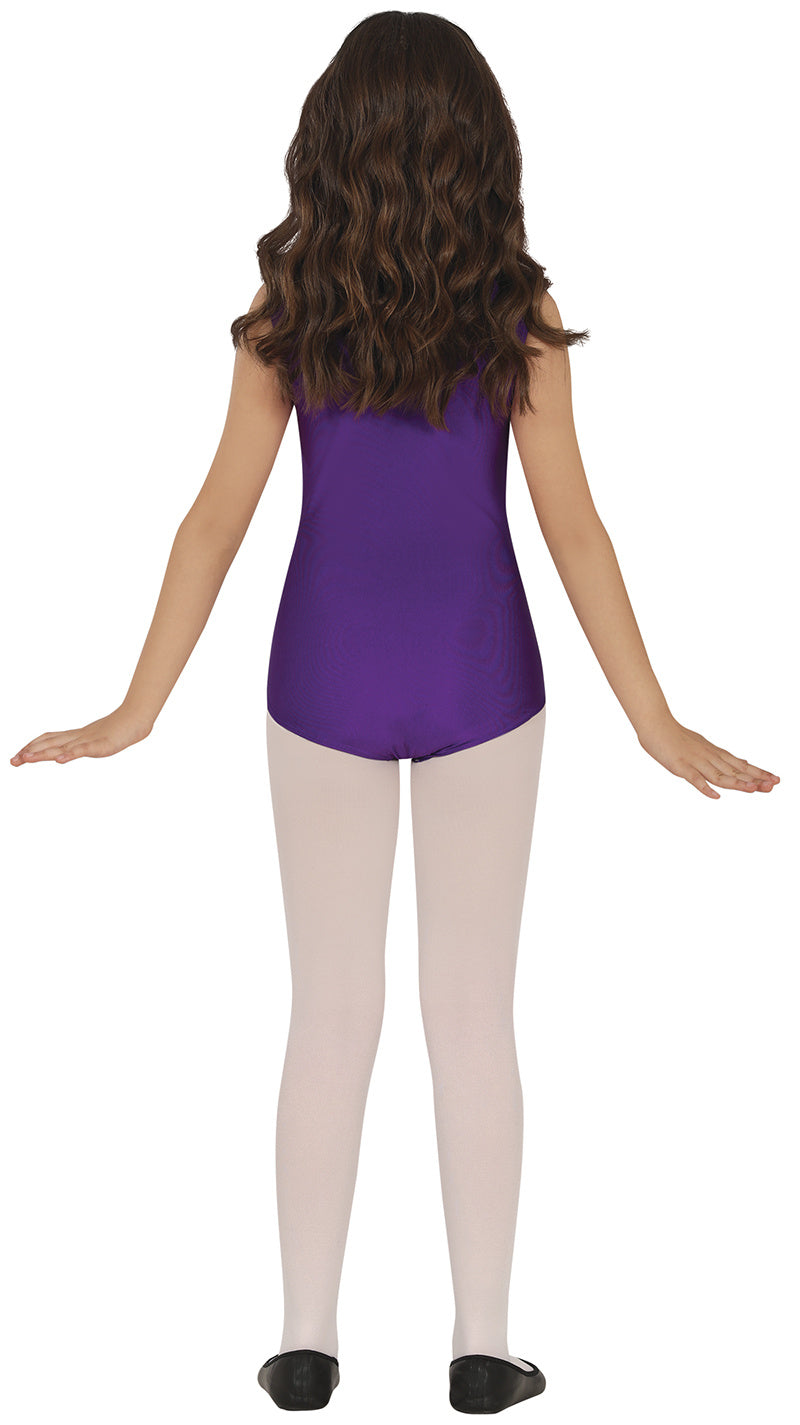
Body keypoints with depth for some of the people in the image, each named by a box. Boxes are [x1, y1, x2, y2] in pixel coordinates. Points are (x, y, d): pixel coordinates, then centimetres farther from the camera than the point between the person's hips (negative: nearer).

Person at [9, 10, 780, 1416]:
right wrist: (657, 727, -7)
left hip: (329, 678, 1)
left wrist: (137, 710, -1)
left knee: (331, 1014, 10)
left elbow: (218, 519, -7)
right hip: (477, 679, -1)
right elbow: (571, 527, -11)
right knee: (473, 1014, 8)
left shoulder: (285, 313, -6)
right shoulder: (518, 315, -9)